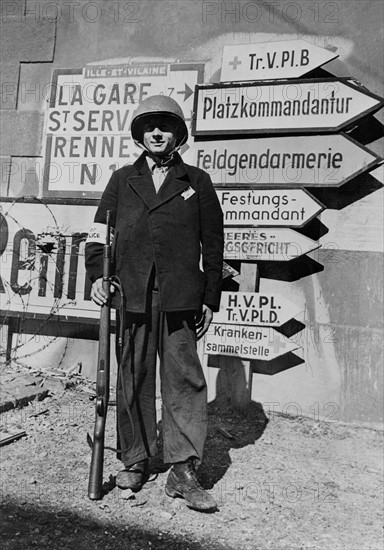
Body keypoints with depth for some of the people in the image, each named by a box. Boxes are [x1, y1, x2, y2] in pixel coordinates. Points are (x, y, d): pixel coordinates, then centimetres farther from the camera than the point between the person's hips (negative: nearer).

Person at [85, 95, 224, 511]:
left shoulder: (197, 182, 10)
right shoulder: (122, 180, 15)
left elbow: (212, 244, 9)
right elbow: (99, 231, 13)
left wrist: (210, 300, 5)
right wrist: (97, 274, -4)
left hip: (180, 299, -1)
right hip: (131, 296, 2)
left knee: (184, 380, -3)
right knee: (132, 381, 8)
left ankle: (182, 471, 6)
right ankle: (134, 462, 22)